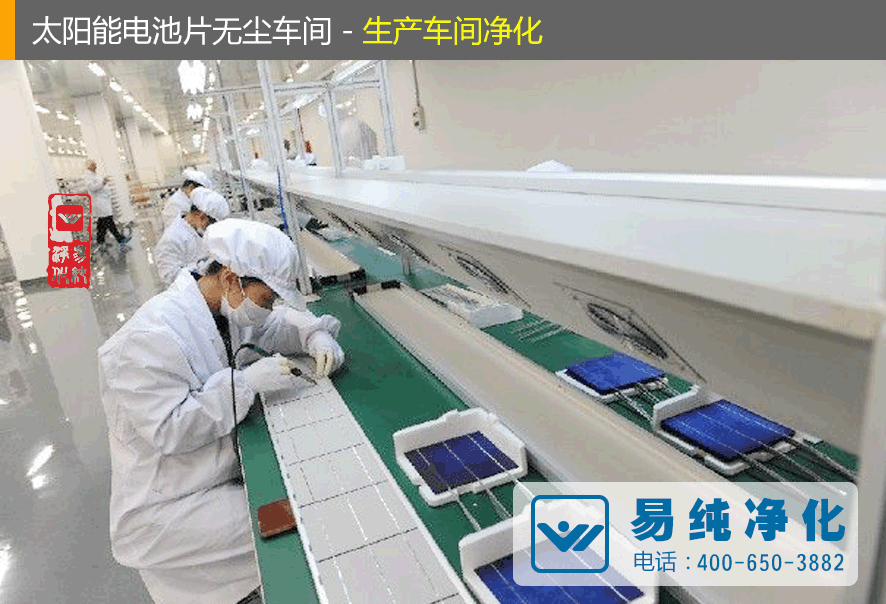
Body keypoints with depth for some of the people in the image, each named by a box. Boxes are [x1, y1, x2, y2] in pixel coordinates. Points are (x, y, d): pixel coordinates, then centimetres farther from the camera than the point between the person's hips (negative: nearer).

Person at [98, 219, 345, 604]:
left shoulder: (225, 307, -1)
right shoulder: (150, 337, -27)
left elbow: (277, 325, 13)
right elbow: (166, 431, -27)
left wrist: (315, 335, -9)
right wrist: (247, 381, -31)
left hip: (221, 468, 8)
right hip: (163, 508, -8)